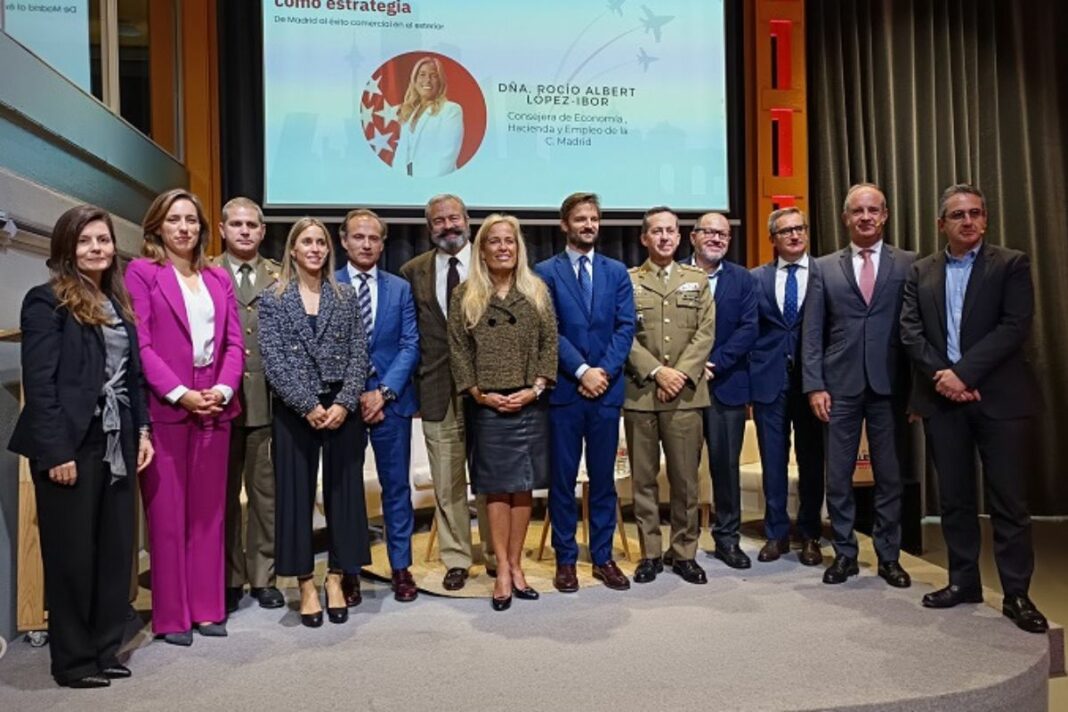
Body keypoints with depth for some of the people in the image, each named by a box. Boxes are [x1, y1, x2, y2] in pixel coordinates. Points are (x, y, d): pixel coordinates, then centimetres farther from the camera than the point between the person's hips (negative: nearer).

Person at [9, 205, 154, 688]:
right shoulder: (47, 301, -7)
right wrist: (55, 452, -18)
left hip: (116, 443, 7)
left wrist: (142, 429, 7)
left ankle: (104, 649, 23)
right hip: (72, 444, -6)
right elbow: (38, 383, -14)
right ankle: (72, 660, 19)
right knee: (71, 552, 5)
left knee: (116, 547, 10)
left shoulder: (118, 303, 14)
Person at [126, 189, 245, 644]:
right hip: (164, 407, -4)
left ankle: (207, 608, 19)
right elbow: (140, 343, -7)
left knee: (209, 511, 9)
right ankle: (171, 616, 14)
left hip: (214, 407, 4)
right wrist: (180, 394, -15)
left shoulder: (219, 279, 15)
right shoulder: (142, 272, 1)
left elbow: (234, 342, 9)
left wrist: (223, 390, -7)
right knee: (167, 514, 3)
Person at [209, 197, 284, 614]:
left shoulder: (280, 278, 6)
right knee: (223, 494, 10)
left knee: (266, 492, 8)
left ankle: (263, 577, 20)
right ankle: (228, 579, 23)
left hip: (267, 400, 1)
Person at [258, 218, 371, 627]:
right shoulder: (272, 300, 3)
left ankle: (337, 578, 18)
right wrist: (309, 406, -14)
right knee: (296, 493, 3)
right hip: (294, 411, -1)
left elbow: (358, 354, 2)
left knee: (344, 491, 5)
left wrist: (344, 403, -11)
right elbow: (274, 360, -6)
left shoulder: (345, 297, 8)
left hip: (342, 408, 2)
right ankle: (306, 584, 15)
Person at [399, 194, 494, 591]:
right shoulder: (413, 272, 6)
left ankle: (495, 555, 26)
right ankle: (456, 559, 21)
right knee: (446, 484, 7)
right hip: (438, 391, 1)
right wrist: (414, 382, 1)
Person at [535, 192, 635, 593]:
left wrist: (604, 371, -10)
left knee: (603, 478, 9)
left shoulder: (616, 272, 11)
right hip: (564, 390, -2)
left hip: (606, 389, 2)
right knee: (562, 479, 5)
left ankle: (603, 557, 20)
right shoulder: (546, 272, 2)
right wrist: (582, 371, -14)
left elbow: (625, 328, 3)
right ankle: (565, 560, 16)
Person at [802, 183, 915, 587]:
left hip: (889, 385, 0)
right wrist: (814, 385, -4)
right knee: (838, 477, 6)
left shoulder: (908, 264, 5)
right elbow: (812, 332, 3)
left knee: (890, 476, 8)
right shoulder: (824, 268, 7)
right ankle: (844, 554, 20)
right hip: (840, 386, 1)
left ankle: (888, 556, 22)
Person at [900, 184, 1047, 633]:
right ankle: (963, 581, 21)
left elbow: (1015, 327, -9)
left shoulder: (1011, 265, 3)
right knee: (954, 497, 9)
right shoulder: (921, 272, 11)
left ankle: (1016, 594, 12)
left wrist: (963, 373, -16)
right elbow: (910, 331, 3)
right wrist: (941, 375, -11)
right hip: (943, 398, 3)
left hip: (1000, 397, -3)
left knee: (1009, 499, 1)